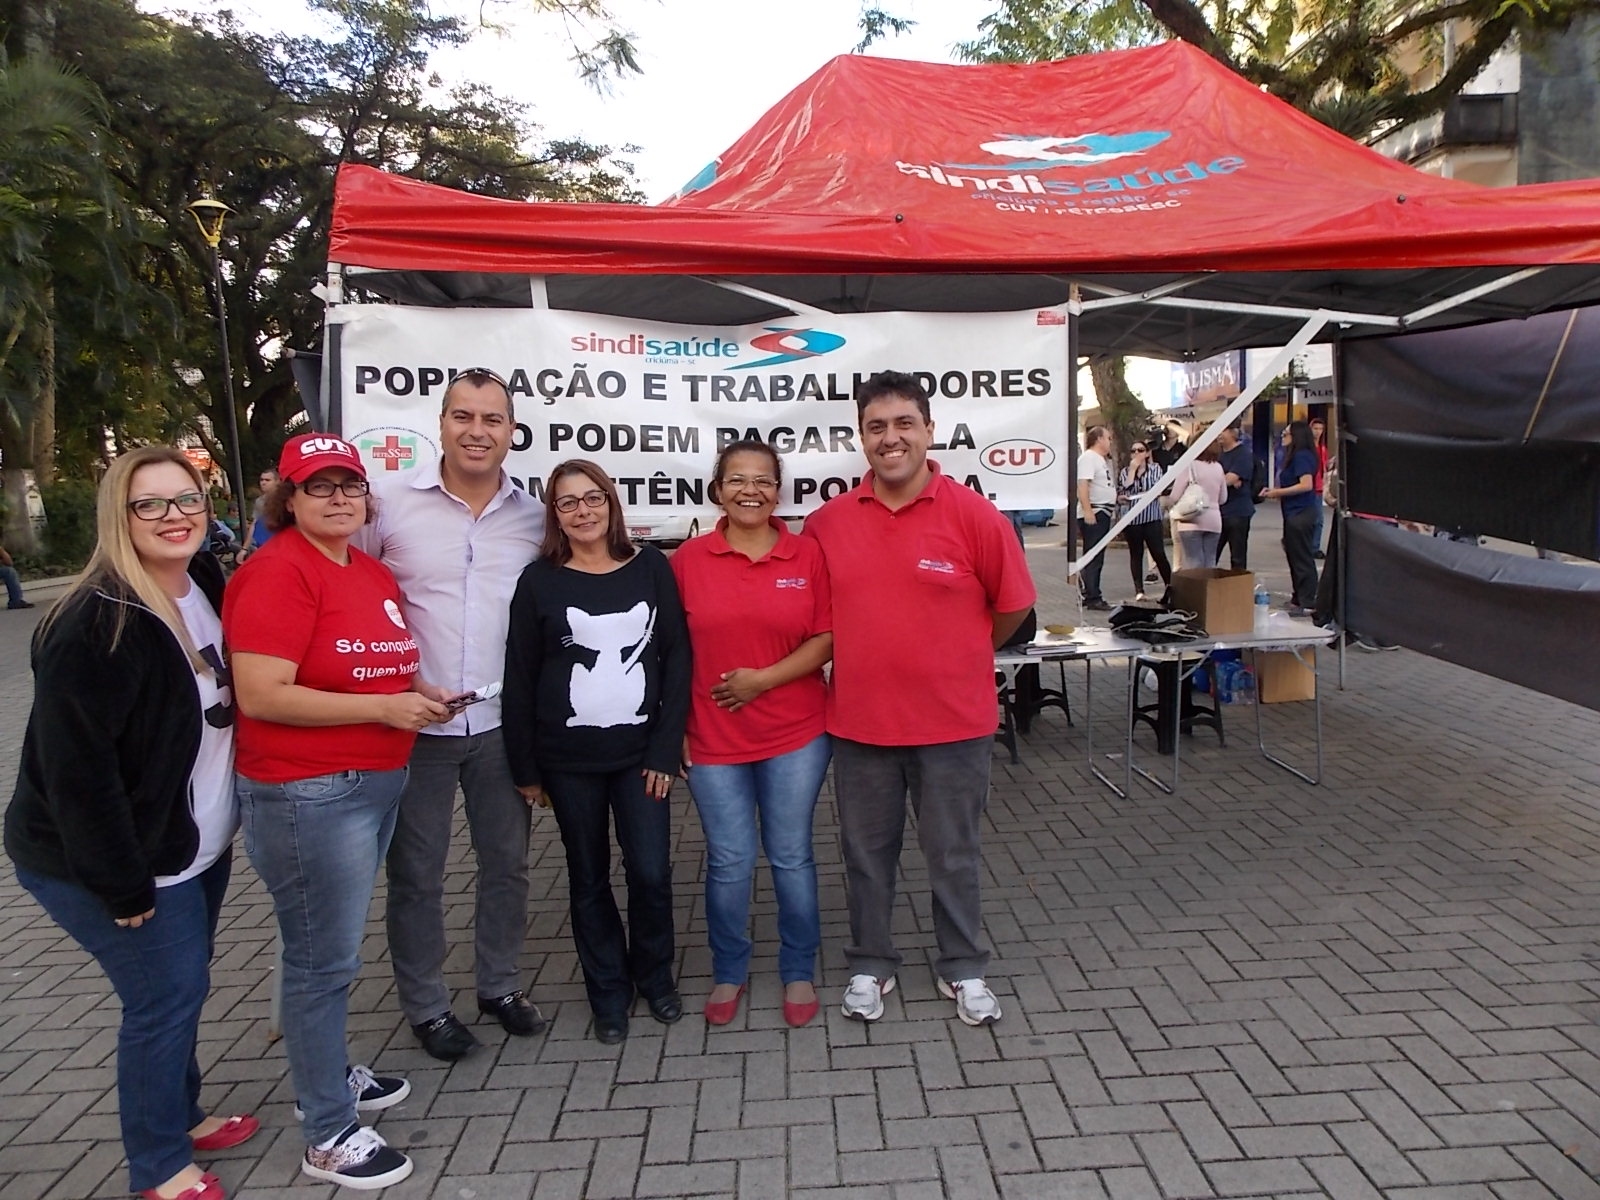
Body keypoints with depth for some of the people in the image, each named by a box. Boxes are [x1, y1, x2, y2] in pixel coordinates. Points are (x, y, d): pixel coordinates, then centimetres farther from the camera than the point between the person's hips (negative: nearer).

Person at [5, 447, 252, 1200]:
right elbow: (77, 771, -25)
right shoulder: (96, 625, -25)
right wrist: (125, 886, -21)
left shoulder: (206, 589, 1)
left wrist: (220, 825, 8)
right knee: (166, 995, 2)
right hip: (107, 862, -8)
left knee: (179, 988, 19)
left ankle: (180, 1116, 39)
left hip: (195, 846, 8)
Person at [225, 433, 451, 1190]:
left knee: (335, 947, 22)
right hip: (307, 794, -9)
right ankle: (328, 1137, 16)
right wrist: (384, 708, -22)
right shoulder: (277, 573, -16)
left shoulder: (375, 573, 10)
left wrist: (418, 694, 5)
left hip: (376, 782, 9)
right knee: (322, 960, 2)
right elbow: (261, 696, -24)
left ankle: (327, 1074, 40)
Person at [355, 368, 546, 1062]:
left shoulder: (533, 517, 2)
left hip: (502, 723, 3)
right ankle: (425, 1004, 28)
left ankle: (499, 984, 36)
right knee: (416, 873, 10)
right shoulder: (392, 503, -7)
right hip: (415, 725, -3)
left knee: (506, 862, 16)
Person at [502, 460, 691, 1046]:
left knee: (651, 872, 0)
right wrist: (525, 767, 0)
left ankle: (655, 977, 27)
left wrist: (666, 748, -6)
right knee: (589, 879, 11)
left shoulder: (651, 567, 0)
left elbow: (676, 657, -1)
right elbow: (520, 678, 0)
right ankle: (609, 994, 29)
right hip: (569, 760, 0)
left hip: (640, 753, 0)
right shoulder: (539, 580, -2)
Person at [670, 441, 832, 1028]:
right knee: (728, 861, 8)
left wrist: (763, 679, -14)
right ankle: (728, 972, 30)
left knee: (792, 857, 10)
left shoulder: (808, 554, -1)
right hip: (712, 738, 0)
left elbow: (825, 640, -3)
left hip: (795, 735, 0)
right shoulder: (689, 559, 0)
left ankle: (799, 971, 29)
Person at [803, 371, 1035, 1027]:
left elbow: (1012, 606, -1)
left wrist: (953, 657, 9)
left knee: (955, 855, 14)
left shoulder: (973, 515, -10)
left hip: (953, 721, -2)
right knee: (866, 851, 16)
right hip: (859, 721, 2)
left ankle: (963, 970, 34)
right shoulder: (826, 522, -3)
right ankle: (870, 965, 35)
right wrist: (870, 654, 8)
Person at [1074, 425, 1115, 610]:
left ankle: (1089, 595, 17)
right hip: (1093, 514, -10)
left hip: (1103, 513, 10)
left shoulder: (1102, 459, 20)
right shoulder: (1088, 458, -11)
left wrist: (1116, 498, 20)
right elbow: (1082, 485, -21)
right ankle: (1092, 599, -7)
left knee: (1096, 559, 12)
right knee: (1092, 558, -8)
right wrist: (1088, 511, -27)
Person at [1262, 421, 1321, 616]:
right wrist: (1275, 492, 7)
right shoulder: (1294, 456, 16)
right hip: (1294, 512, 11)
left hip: (1301, 513, -11)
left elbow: (1306, 485, -23)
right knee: (1294, 556, 16)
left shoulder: (1302, 456, -15)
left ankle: (1307, 603, -3)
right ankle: (1298, 598, 25)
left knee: (1302, 558, -7)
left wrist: (1278, 492, -16)